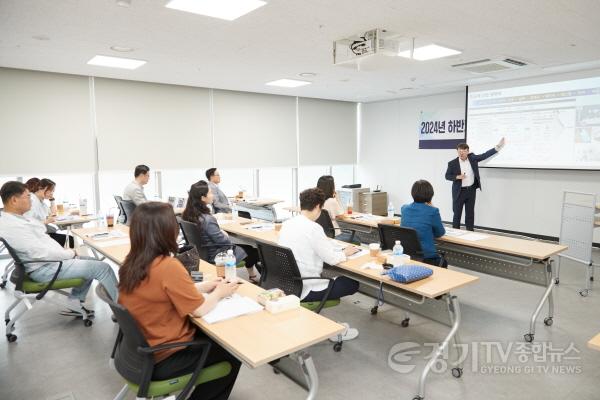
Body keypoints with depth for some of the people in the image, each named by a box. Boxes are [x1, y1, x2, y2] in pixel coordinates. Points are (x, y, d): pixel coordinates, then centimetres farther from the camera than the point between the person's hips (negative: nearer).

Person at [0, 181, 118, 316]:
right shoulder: (12, 226, -24)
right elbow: (41, 253, -26)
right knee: (102, 267, -11)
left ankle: (75, 304, 16)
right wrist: (71, 253, -14)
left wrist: (64, 250, 3)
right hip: (45, 268, -11)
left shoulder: (14, 218, 9)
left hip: (49, 259, 11)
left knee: (93, 262, 18)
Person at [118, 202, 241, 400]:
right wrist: (219, 292, -2)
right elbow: (199, 310, -20)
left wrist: (204, 286, 6)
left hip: (140, 349, 8)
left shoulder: (131, 262, -4)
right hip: (162, 360, -8)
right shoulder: (169, 266, -29)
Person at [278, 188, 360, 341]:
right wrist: (345, 252, 4)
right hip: (304, 289, -8)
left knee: (327, 277, 30)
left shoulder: (286, 224, 2)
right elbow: (332, 259, -15)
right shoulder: (313, 228, -21)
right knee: (353, 284, 10)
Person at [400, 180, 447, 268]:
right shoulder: (433, 211, -15)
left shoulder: (404, 208, 0)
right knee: (444, 262, 32)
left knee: (440, 260, 35)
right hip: (426, 257, -5)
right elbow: (440, 233, 0)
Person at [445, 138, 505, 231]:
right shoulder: (452, 163, -7)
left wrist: (497, 147, -8)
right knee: (457, 213, 3)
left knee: (470, 213, 9)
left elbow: (485, 155, 0)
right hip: (459, 191, -3)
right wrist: (457, 177, -18)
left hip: (471, 190, 3)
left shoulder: (472, 158, 1)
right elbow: (447, 176, -1)